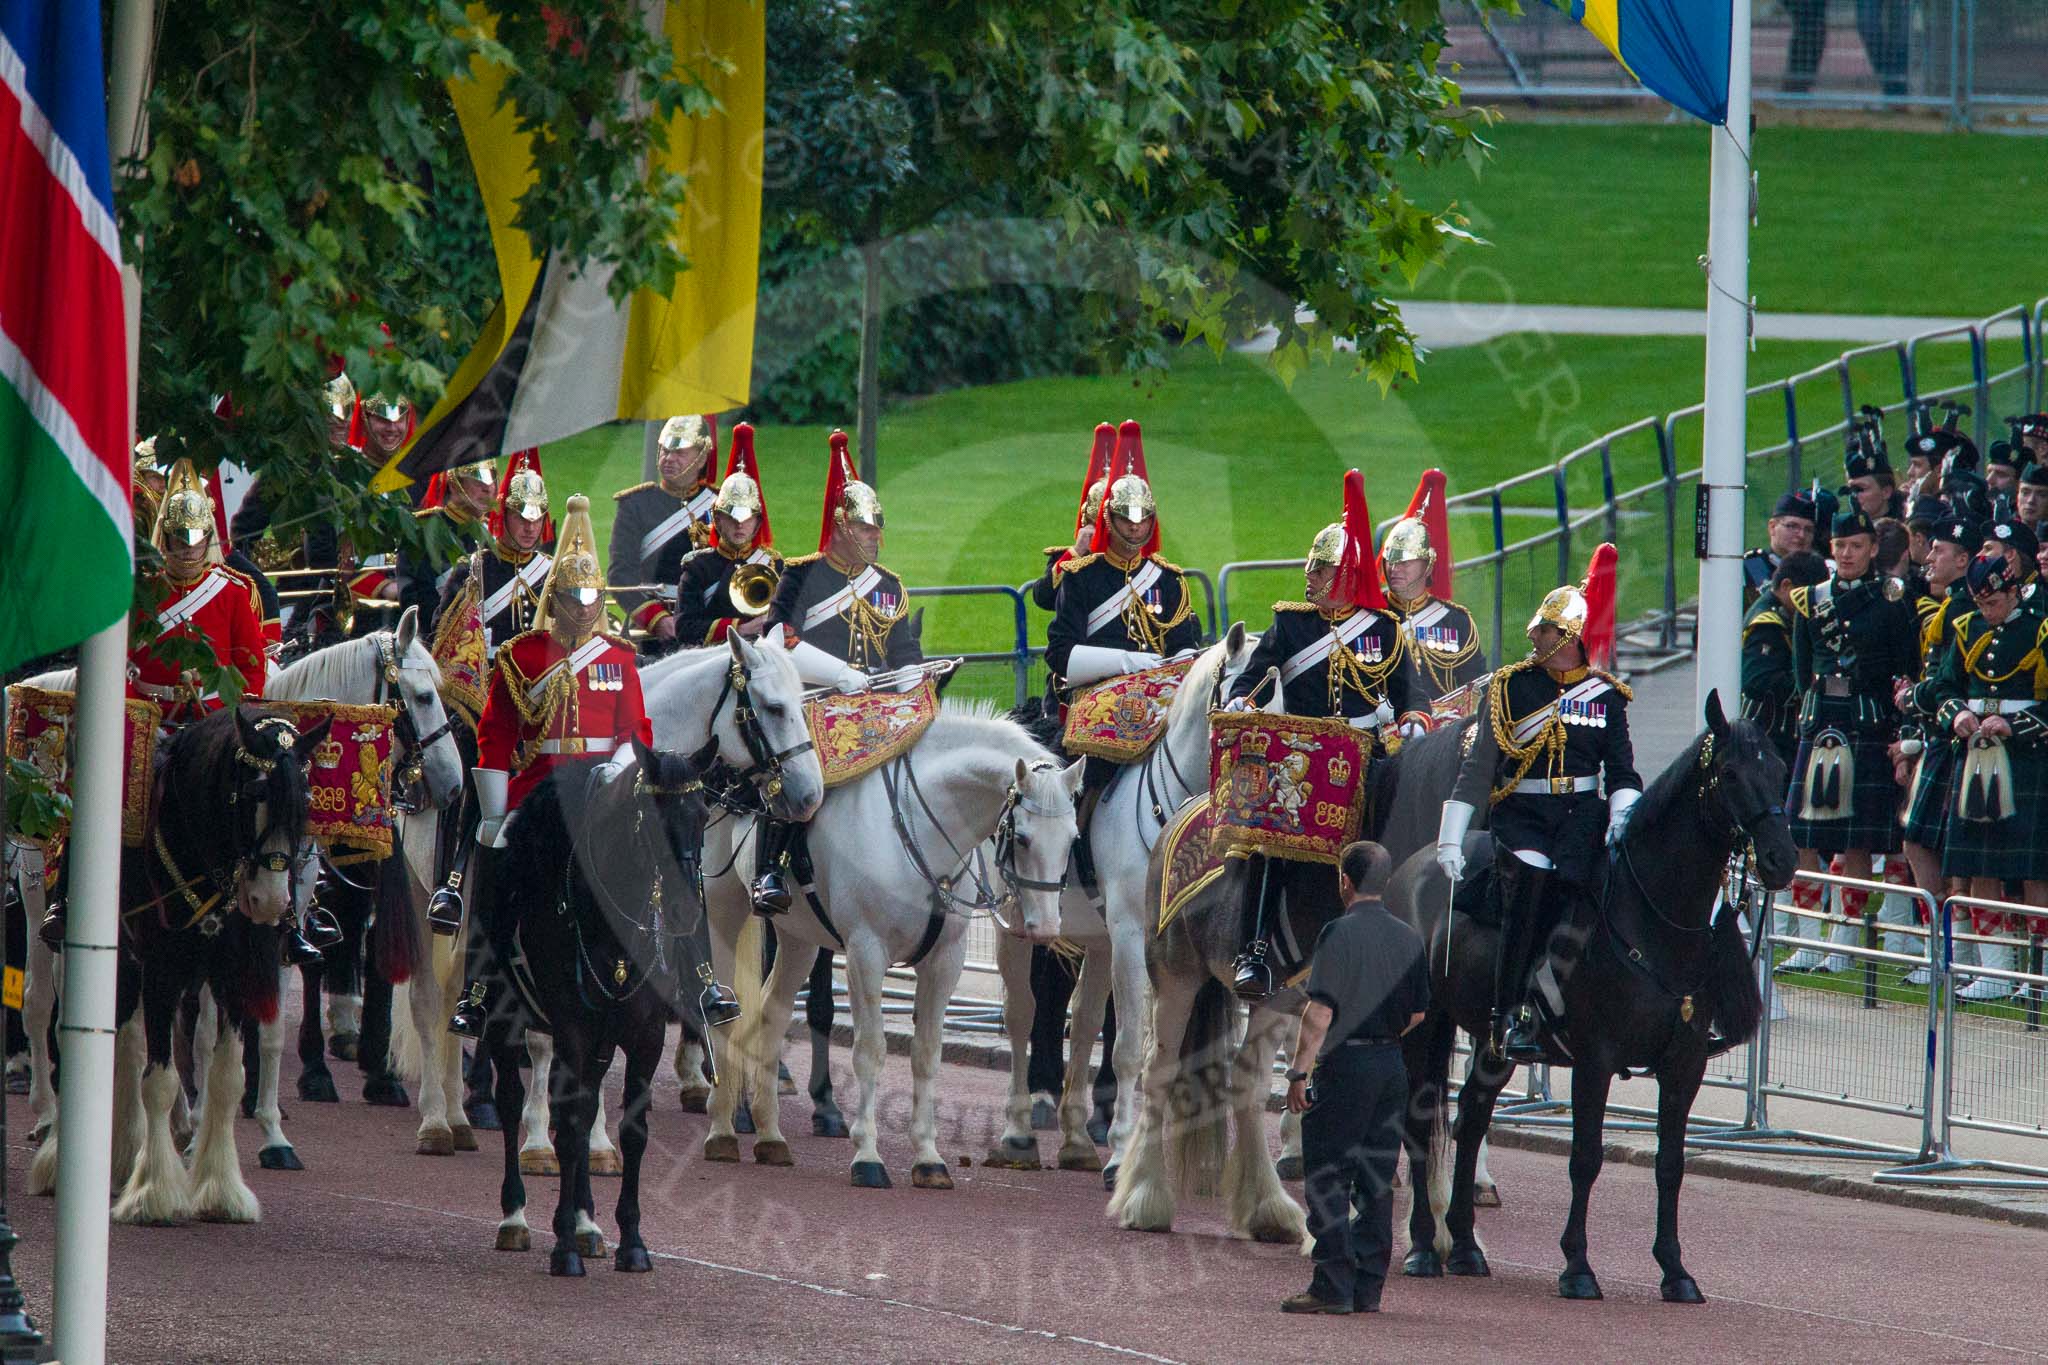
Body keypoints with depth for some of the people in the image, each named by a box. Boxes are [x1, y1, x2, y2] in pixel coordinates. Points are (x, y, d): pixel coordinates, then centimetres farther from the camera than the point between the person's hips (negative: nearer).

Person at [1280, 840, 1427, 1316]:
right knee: (1377, 1181, 10)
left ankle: (1333, 1286, -8)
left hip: (1345, 1063, -6)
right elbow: (1418, 1013, 14)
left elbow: (1320, 1012, -16)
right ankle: (1368, 1287, 10)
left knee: (1327, 1180, -2)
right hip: (1392, 1065, 6)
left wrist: (1299, 1072, -12)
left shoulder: (1339, 933, -11)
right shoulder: (1408, 938, 8)